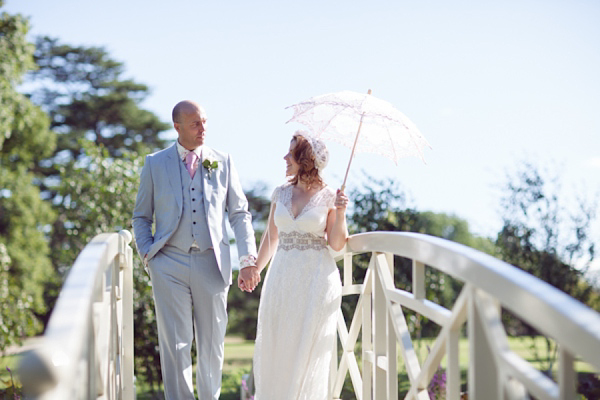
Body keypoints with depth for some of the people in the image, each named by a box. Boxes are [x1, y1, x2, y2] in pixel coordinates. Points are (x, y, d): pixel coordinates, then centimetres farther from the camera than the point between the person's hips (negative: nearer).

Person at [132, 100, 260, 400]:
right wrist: (147, 255, -3)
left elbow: (239, 213, 10)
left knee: (212, 344, 8)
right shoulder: (155, 164, 5)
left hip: (212, 263, 1)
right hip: (169, 265, -1)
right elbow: (141, 217, 11)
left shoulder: (223, 162, 8)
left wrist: (248, 258, 0)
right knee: (175, 344, -3)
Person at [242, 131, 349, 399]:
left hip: (317, 277, -4)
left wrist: (340, 213, -17)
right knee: (276, 345, 5)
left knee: (309, 348, -1)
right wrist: (254, 269, 18)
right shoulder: (281, 193, 8)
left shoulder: (328, 197, -3)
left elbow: (337, 244, -4)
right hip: (282, 276, 4)